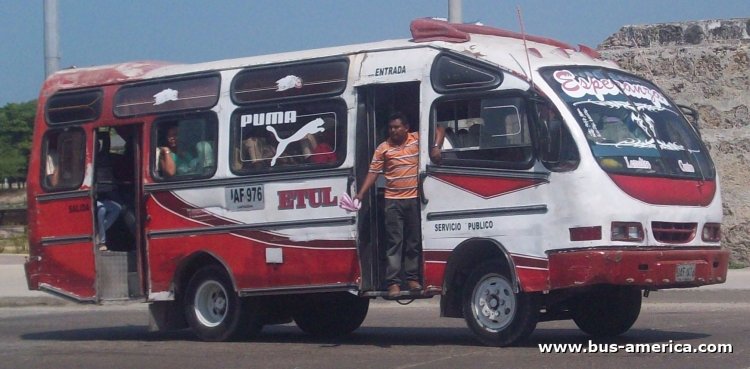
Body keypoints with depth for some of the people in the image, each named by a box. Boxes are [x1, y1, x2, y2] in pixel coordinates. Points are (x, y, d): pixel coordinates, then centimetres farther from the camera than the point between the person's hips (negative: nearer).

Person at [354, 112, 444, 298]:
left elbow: (439, 130, 9)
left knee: (414, 241, 9)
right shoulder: (383, 149, 2)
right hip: (393, 200, -1)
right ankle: (393, 282, -6)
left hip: (414, 199, 1)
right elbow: (373, 173, 0)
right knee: (395, 242, -3)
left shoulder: (417, 139, 3)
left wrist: (436, 147, -9)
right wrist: (361, 193, -10)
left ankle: (412, 277, 18)